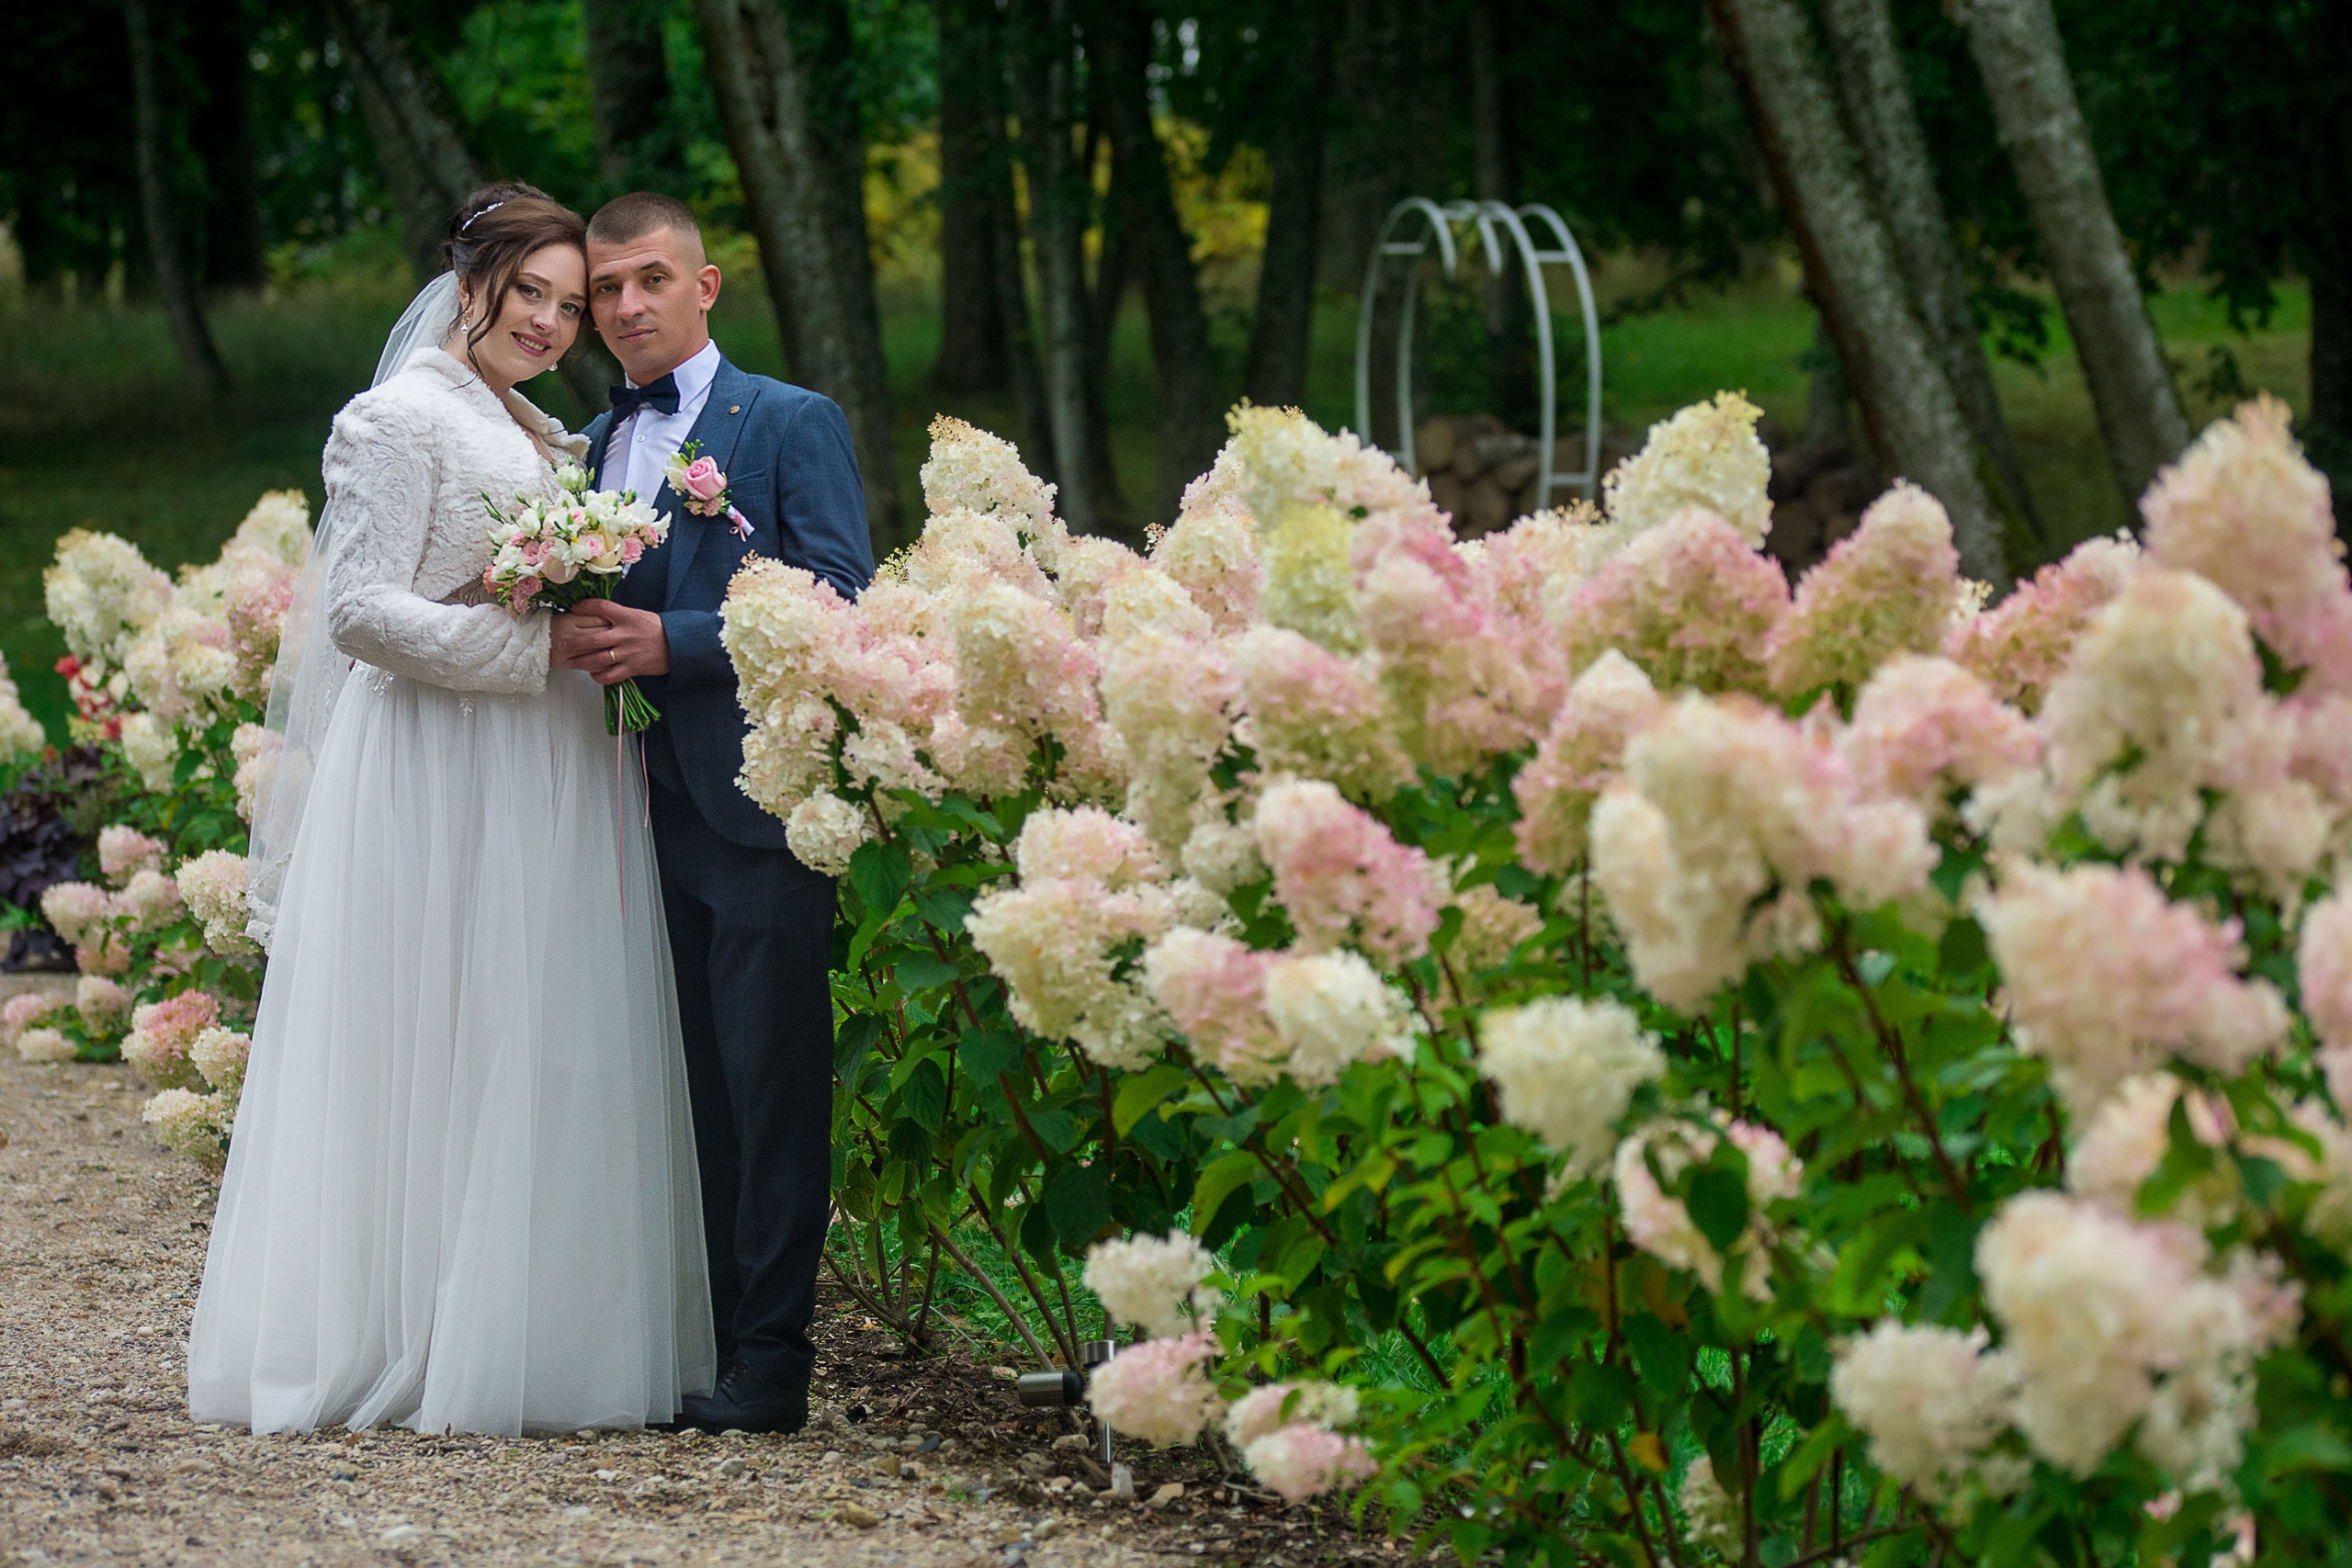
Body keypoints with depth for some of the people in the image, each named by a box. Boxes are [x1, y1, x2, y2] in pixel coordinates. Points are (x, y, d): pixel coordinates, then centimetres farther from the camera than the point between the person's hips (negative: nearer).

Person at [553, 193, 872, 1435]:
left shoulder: (795, 424, 0)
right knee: (682, 1089, 8)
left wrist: (672, 643, -16)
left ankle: (770, 1358, -3)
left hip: (757, 807, -6)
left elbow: (841, 602, -9)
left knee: (769, 1085, -5)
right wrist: (573, 640, -4)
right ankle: (682, 1345, 11)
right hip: (643, 808, 6)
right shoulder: (589, 446, 18)